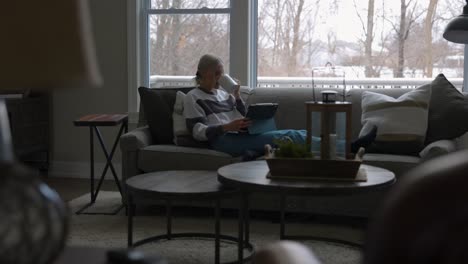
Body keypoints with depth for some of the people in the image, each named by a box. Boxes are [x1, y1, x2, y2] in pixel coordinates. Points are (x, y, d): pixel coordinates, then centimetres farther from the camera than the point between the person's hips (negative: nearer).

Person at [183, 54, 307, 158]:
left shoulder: (222, 93, 27)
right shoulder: (193, 97, 6)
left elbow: (243, 118, 23)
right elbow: (198, 132, -8)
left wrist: (237, 97, 7)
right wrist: (227, 127, -22)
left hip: (240, 135, 8)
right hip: (223, 139, -8)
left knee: (289, 134, -16)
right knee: (276, 137, -30)